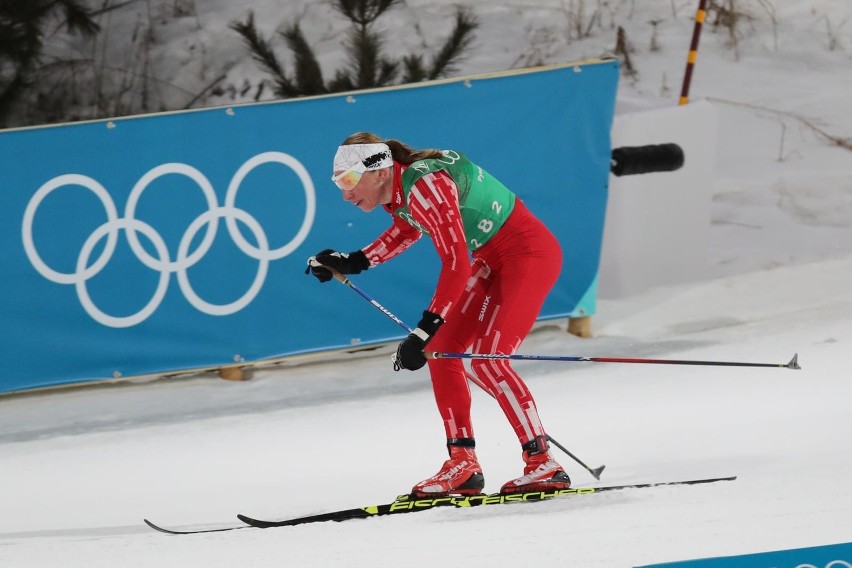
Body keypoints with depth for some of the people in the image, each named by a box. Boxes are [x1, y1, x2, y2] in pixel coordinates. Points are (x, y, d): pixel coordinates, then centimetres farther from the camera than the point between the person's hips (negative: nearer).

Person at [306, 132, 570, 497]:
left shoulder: (424, 186, -28)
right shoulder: (395, 190, 0)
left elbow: (457, 263, -32)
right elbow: (410, 227, 23)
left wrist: (425, 331, -35)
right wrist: (354, 263, 12)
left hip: (530, 253, -10)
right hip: (493, 259, 10)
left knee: (487, 360, -18)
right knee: (440, 352, 4)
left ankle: (543, 464, -14)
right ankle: (463, 465, 6)